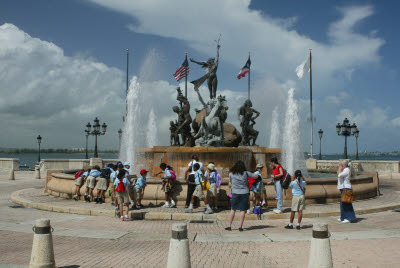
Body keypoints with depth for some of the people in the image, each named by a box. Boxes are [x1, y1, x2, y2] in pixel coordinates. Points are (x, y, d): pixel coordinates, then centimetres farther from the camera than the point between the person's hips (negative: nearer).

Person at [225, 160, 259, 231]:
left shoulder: (231, 174, -1)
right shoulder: (246, 173, -4)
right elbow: (256, 176, 4)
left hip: (235, 193, 1)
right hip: (244, 193, -1)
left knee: (233, 209, 11)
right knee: (243, 210, 4)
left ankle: (229, 225, 13)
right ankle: (240, 226, 3)